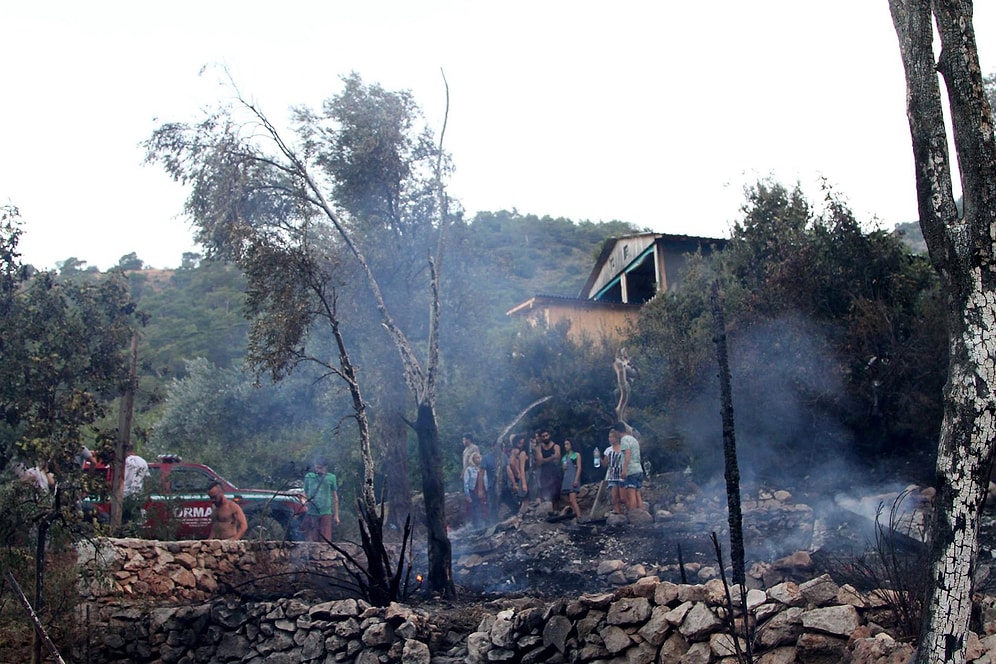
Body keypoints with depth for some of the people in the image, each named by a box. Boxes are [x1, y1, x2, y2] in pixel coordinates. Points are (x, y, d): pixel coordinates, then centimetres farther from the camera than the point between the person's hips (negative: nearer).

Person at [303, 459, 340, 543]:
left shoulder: (331, 478, 5)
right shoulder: (308, 477, 7)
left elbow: (335, 497, 10)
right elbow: (305, 494, 12)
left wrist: (336, 515, 8)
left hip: (326, 513, -1)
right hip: (311, 513, 1)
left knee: (325, 540, -4)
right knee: (312, 541, -1)